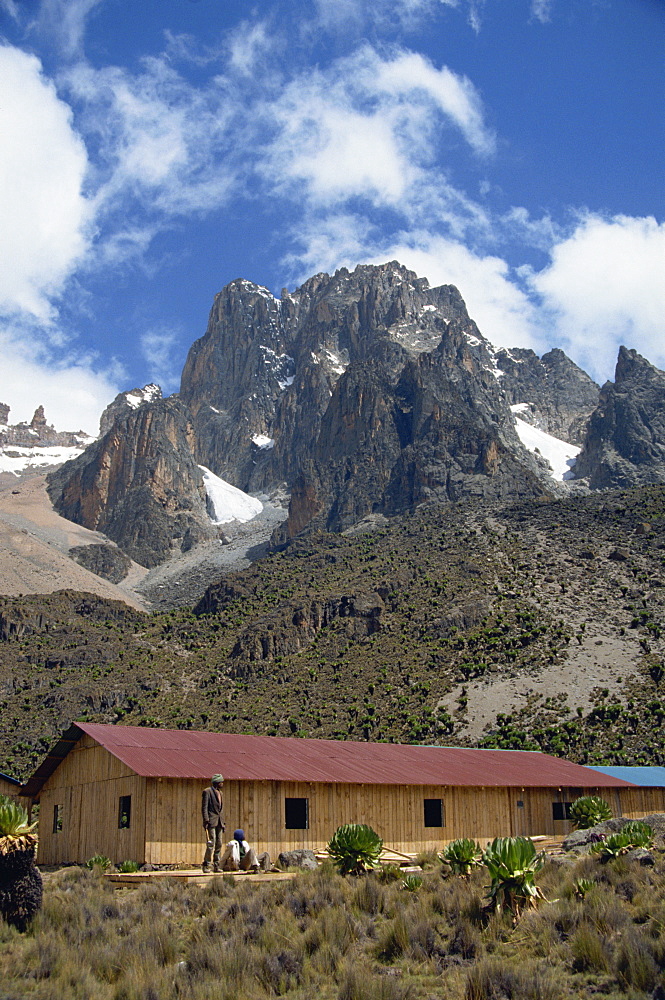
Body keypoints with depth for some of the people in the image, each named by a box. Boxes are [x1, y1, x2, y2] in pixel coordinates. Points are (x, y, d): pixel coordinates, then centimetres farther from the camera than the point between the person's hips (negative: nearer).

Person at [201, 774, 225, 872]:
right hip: (211, 821, -8)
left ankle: (216, 866, 9)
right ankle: (206, 865, -4)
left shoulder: (220, 793, 20)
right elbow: (204, 808, -8)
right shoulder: (207, 791, -4)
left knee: (219, 844, 5)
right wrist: (206, 820, -16)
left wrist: (223, 822, 18)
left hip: (219, 822, 8)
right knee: (211, 843, -12)